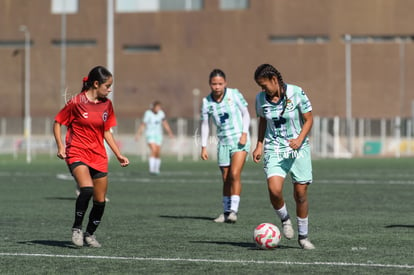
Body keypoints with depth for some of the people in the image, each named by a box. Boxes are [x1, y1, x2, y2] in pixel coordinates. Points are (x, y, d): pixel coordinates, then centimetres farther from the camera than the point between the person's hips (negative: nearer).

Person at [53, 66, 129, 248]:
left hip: (99, 157, 5)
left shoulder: (106, 105, 6)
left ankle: (90, 234, 26)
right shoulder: (77, 102, -9)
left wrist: (118, 155, 12)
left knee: (100, 200, 4)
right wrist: (60, 146, -11)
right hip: (77, 154, -5)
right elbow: (58, 123, 1)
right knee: (87, 188, -28)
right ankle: (76, 228, -11)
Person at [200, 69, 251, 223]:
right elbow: (204, 124, 6)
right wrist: (203, 147, 3)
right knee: (226, 179, 8)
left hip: (240, 141, -3)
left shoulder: (234, 94, -7)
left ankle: (233, 211, -18)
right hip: (223, 142, 3)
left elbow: (245, 113, 1)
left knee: (234, 175, -17)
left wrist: (244, 133, -10)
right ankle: (226, 212, 18)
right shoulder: (207, 101, -1)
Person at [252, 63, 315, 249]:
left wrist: (300, 140, -19)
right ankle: (284, 219, 10)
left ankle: (303, 237, 18)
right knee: (274, 190, -20)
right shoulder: (261, 99, -1)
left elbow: (308, 119, -4)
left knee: (301, 194, 0)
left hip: (298, 149, -2)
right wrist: (259, 145, 7)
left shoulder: (296, 93, -12)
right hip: (274, 150, 2)